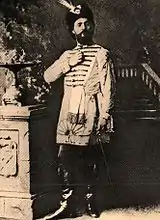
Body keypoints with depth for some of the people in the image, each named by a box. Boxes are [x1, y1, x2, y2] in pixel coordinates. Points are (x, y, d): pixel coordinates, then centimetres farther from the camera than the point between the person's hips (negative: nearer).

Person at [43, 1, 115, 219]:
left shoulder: (101, 54, 1)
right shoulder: (68, 55, 16)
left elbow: (108, 87, -4)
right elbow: (48, 76, 6)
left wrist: (105, 115, -12)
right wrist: (68, 63, -7)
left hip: (90, 117, -4)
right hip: (69, 116, 4)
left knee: (90, 160, 2)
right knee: (67, 160, 1)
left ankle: (89, 201, 16)